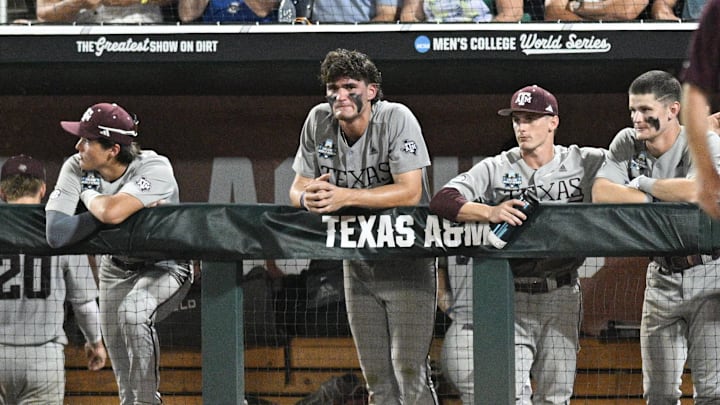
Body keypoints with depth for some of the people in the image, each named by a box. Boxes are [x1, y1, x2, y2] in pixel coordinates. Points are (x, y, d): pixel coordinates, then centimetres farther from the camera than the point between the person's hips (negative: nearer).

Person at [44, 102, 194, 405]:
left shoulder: (155, 168, -31)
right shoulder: (75, 169, -19)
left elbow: (112, 213, -48)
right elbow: (56, 234, -31)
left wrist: (90, 196, -24)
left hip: (165, 268, -6)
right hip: (116, 270, 6)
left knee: (132, 313, -33)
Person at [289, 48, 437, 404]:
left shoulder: (396, 119, -16)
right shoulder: (319, 121, -1)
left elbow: (410, 191, -23)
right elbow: (297, 189, 3)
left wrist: (345, 196, -31)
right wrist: (308, 198, -23)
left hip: (406, 263, -5)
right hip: (358, 263, 5)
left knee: (409, 371, -15)